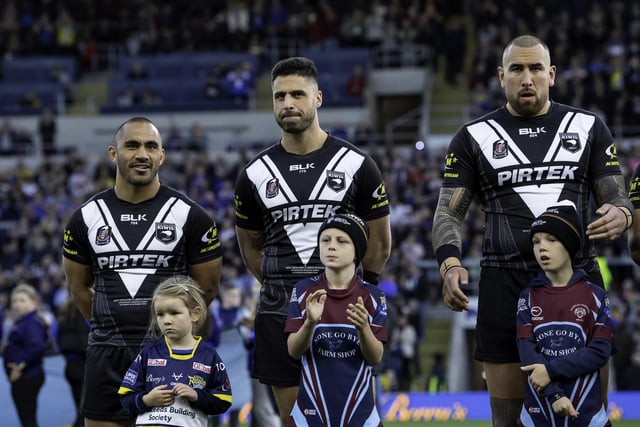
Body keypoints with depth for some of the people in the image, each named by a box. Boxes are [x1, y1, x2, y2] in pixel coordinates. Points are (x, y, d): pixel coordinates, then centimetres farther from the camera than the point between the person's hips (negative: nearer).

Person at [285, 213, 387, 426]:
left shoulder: (372, 296, -1)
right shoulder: (304, 291, 0)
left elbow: (376, 358, -3)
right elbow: (293, 351, -4)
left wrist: (363, 328, -22)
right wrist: (310, 323, -23)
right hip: (312, 409, 0)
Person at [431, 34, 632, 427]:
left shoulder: (589, 128, 9)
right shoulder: (474, 137, 7)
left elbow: (616, 197, 8)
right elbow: (449, 212, 4)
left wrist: (621, 215, -18)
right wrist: (450, 265, -15)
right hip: (506, 287, 0)